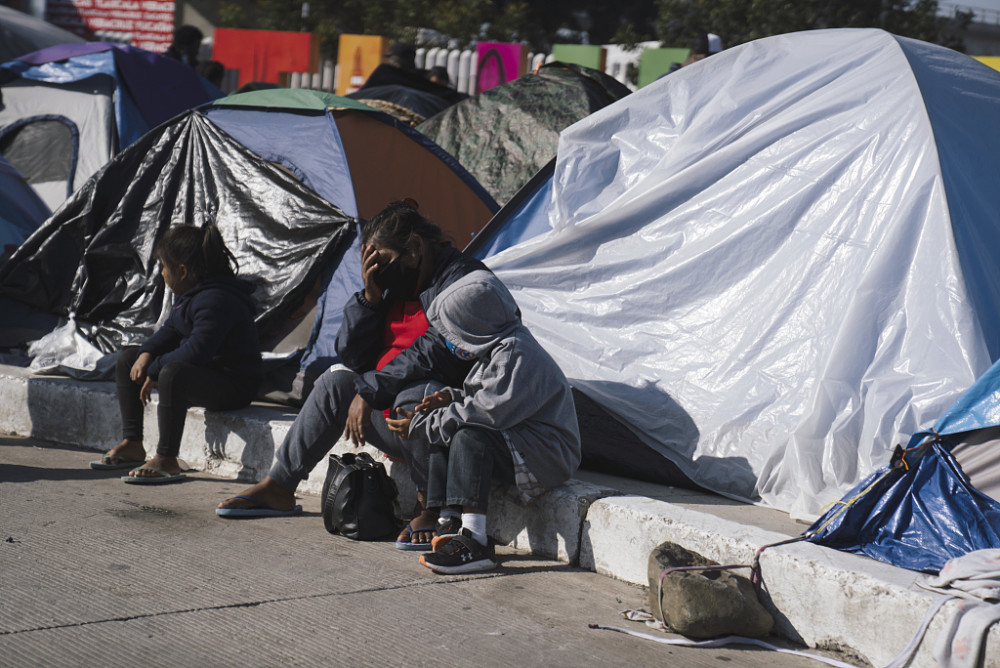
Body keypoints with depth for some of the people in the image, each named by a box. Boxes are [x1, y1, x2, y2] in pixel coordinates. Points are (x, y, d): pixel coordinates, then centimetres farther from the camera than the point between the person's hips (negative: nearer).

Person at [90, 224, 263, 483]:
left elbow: (196, 350, -34)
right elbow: (171, 330, 18)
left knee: (173, 373, -41)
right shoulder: (193, 294, 8)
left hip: (232, 386, -11)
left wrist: (154, 370, -23)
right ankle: (132, 445, 12)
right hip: (202, 374, 12)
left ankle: (166, 460, -34)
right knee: (127, 359, 14)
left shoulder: (215, 300, -25)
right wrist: (147, 353, -2)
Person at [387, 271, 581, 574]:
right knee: (443, 436, 5)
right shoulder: (495, 350, 14)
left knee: (469, 437, -30)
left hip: (547, 454, -11)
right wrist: (453, 397, 0)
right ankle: (450, 522, -5)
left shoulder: (516, 354, -20)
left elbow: (488, 412, -27)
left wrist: (421, 425, -20)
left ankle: (474, 542, -36)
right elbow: (484, 399, 23)